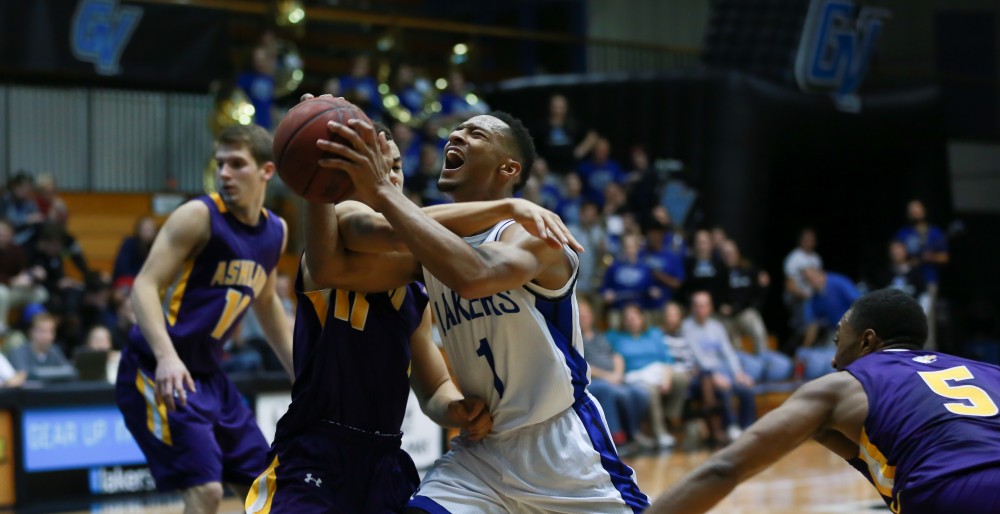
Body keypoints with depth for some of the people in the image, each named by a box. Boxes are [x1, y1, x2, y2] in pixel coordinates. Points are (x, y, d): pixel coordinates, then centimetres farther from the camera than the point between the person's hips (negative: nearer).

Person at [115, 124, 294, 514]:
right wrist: (166, 356, -35)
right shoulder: (199, 216, -14)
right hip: (158, 371, -8)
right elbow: (145, 286, -20)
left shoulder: (276, 231, 7)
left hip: (206, 374, 8)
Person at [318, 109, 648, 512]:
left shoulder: (534, 230, -13)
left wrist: (382, 192, -36)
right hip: (482, 451, 5)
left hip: (564, 449, -5)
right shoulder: (434, 234, 8)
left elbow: (473, 275, -36)